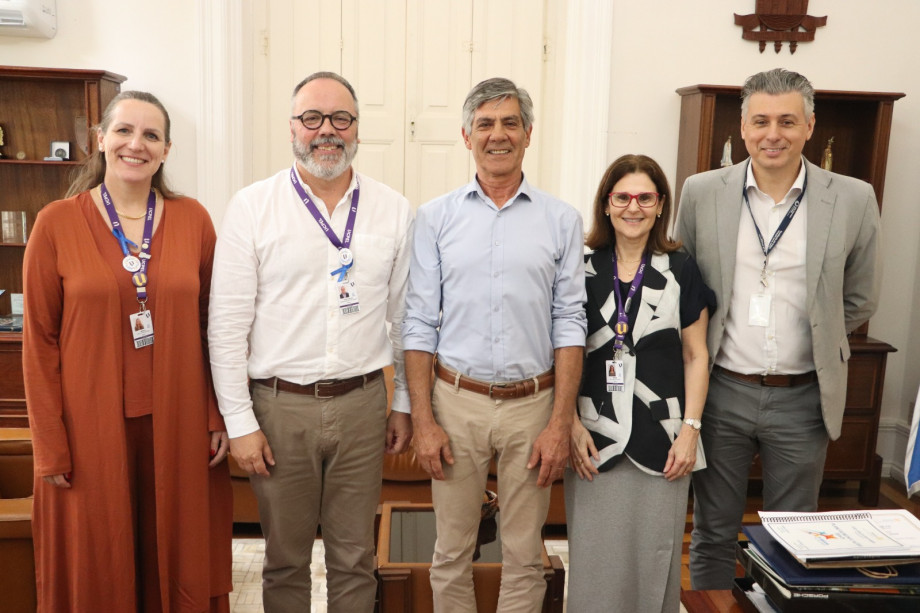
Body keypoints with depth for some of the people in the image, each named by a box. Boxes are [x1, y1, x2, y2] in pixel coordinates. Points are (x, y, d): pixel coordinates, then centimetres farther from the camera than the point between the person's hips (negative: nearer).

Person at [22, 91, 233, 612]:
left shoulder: (193, 219, 1)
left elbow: (212, 325, 4)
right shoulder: (56, 224, -4)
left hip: (178, 426, 1)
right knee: (97, 569, 14)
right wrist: (51, 444, -3)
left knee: (180, 565, 14)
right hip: (92, 428, -1)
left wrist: (219, 416, 1)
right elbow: (40, 340, -2)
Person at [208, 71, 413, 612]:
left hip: (362, 404, 2)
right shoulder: (252, 207, -3)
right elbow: (228, 323, -4)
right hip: (280, 406, -1)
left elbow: (404, 317, 8)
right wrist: (240, 421, -6)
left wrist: (405, 403, 8)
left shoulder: (394, 211, 3)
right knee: (286, 561, 15)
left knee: (355, 559, 14)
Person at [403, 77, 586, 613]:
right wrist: (423, 421, -4)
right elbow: (420, 324, 1)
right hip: (457, 401, 0)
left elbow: (569, 325, 0)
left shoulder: (561, 220, 3)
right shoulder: (436, 217, 3)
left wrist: (561, 423, -6)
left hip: (533, 403, 0)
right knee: (452, 553, 12)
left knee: (525, 557, 12)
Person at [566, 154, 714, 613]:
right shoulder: (581, 269, 2)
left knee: (655, 554, 9)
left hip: (660, 437, 0)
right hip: (594, 436, 0)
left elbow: (696, 357, 4)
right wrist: (571, 424, -4)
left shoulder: (681, 271, 2)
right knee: (594, 556, 7)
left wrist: (690, 429, -3)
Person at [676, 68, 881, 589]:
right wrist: (706, 347, 3)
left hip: (802, 397, 0)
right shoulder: (701, 193, -2)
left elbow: (859, 301, 6)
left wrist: (813, 339, 3)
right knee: (713, 536, 14)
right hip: (721, 390, 0)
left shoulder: (853, 200, -4)